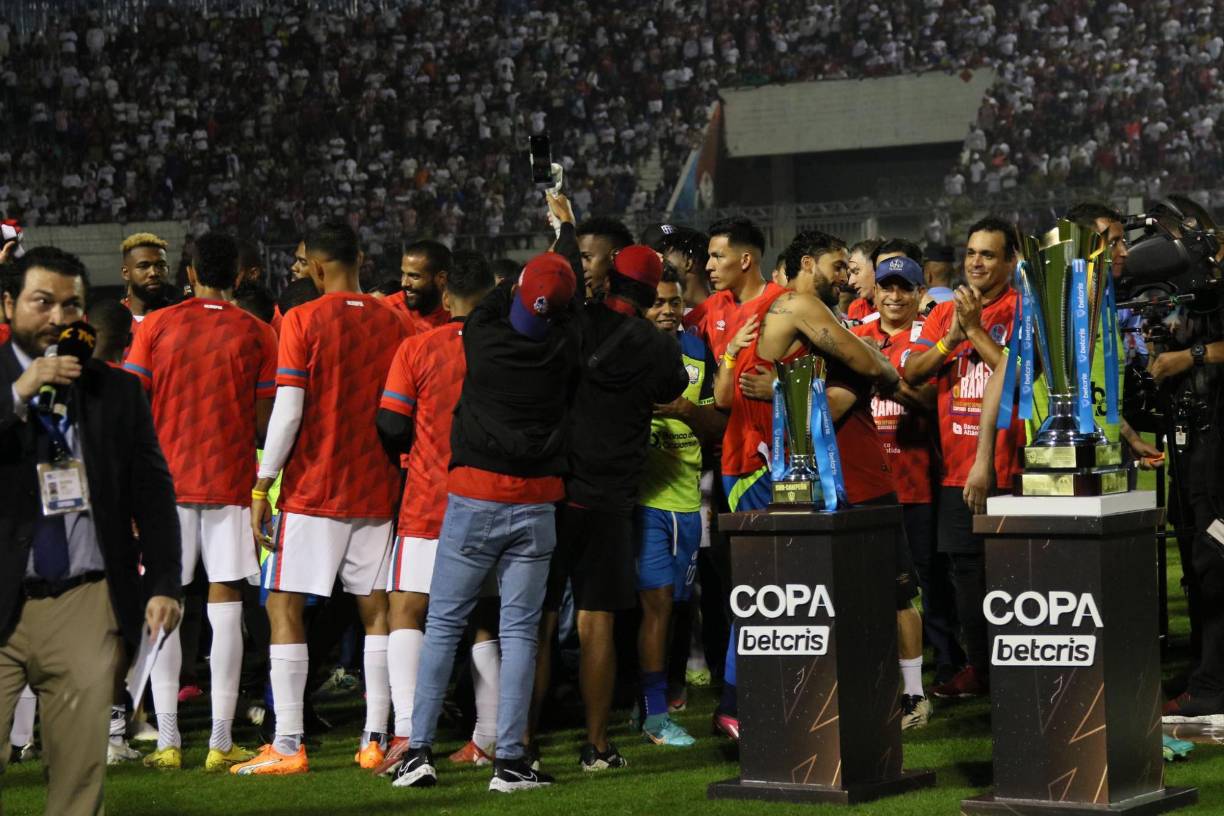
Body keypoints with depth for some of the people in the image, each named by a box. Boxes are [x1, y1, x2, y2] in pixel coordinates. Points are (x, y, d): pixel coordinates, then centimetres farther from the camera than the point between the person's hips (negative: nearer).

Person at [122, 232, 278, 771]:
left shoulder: (156, 326, 2)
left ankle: (167, 741, 2)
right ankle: (221, 743, -2)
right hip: (231, 481, 0)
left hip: (167, 481, 1)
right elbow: (264, 423, -1)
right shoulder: (256, 334, 1)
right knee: (225, 604, 1)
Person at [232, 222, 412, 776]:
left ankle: (287, 745, -5)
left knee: (284, 607, 0)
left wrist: (261, 488, -7)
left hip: (313, 488, -4)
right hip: (377, 489, 5)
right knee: (376, 610, 10)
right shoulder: (394, 323, 6)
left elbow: (288, 411, -12)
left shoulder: (304, 321, -8)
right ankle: (375, 740, 10)